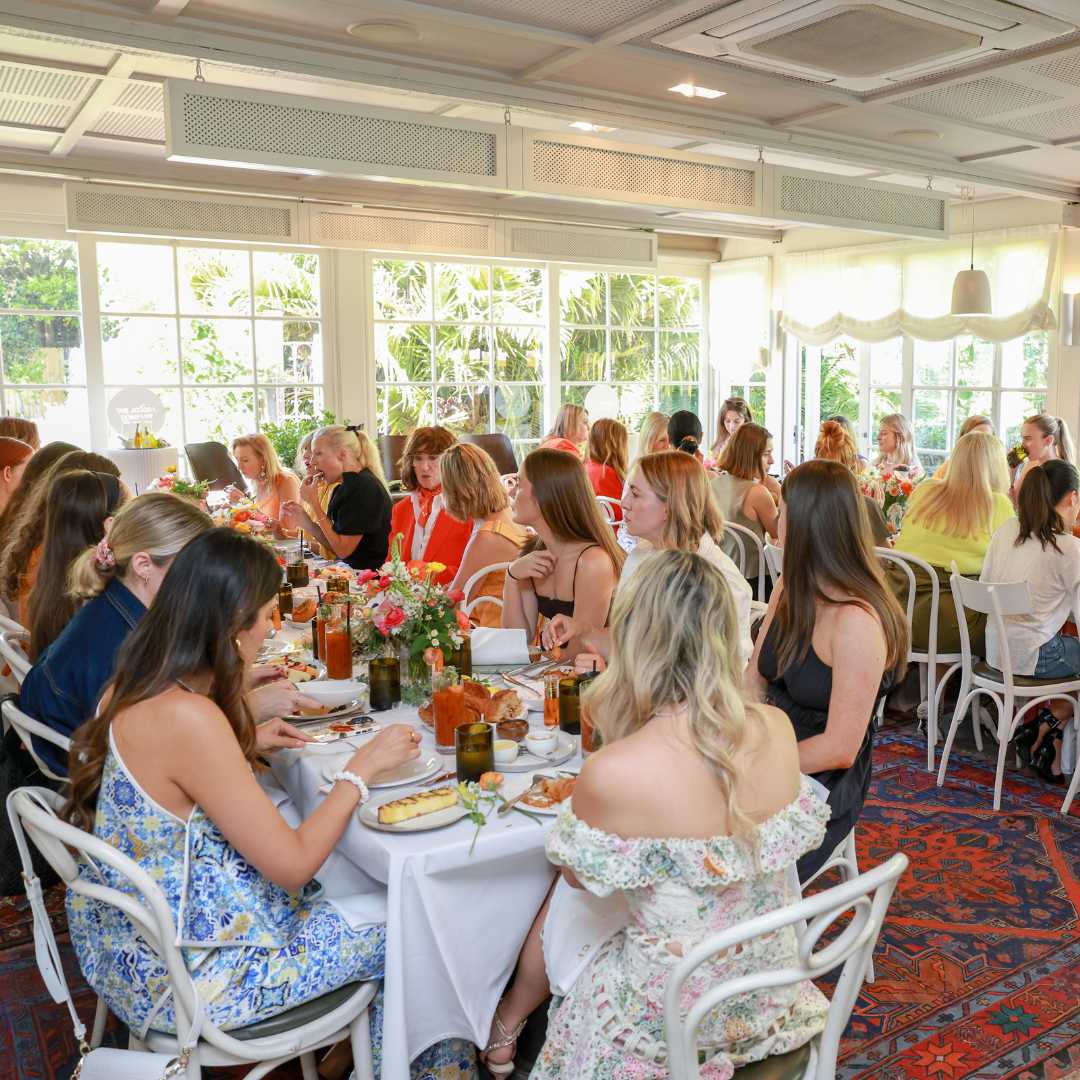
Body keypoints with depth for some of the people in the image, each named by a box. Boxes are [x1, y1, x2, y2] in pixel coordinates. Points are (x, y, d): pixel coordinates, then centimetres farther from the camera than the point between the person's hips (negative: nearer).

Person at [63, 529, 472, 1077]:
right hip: (187, 973, -9)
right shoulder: (190, 718, -30)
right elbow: (292, 863, -24)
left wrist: (244, 745, 8)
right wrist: (362, 766, -13)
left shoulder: (130, 690, -4)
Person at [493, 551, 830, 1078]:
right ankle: (511, 1020, 52)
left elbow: (578, 876, -8)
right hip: (773, 987, 5)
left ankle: (507, 1023, 54)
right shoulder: (777, 729, -13)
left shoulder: (612, 774, -30)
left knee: (562, 905, 24)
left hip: (674, 1017, -5)